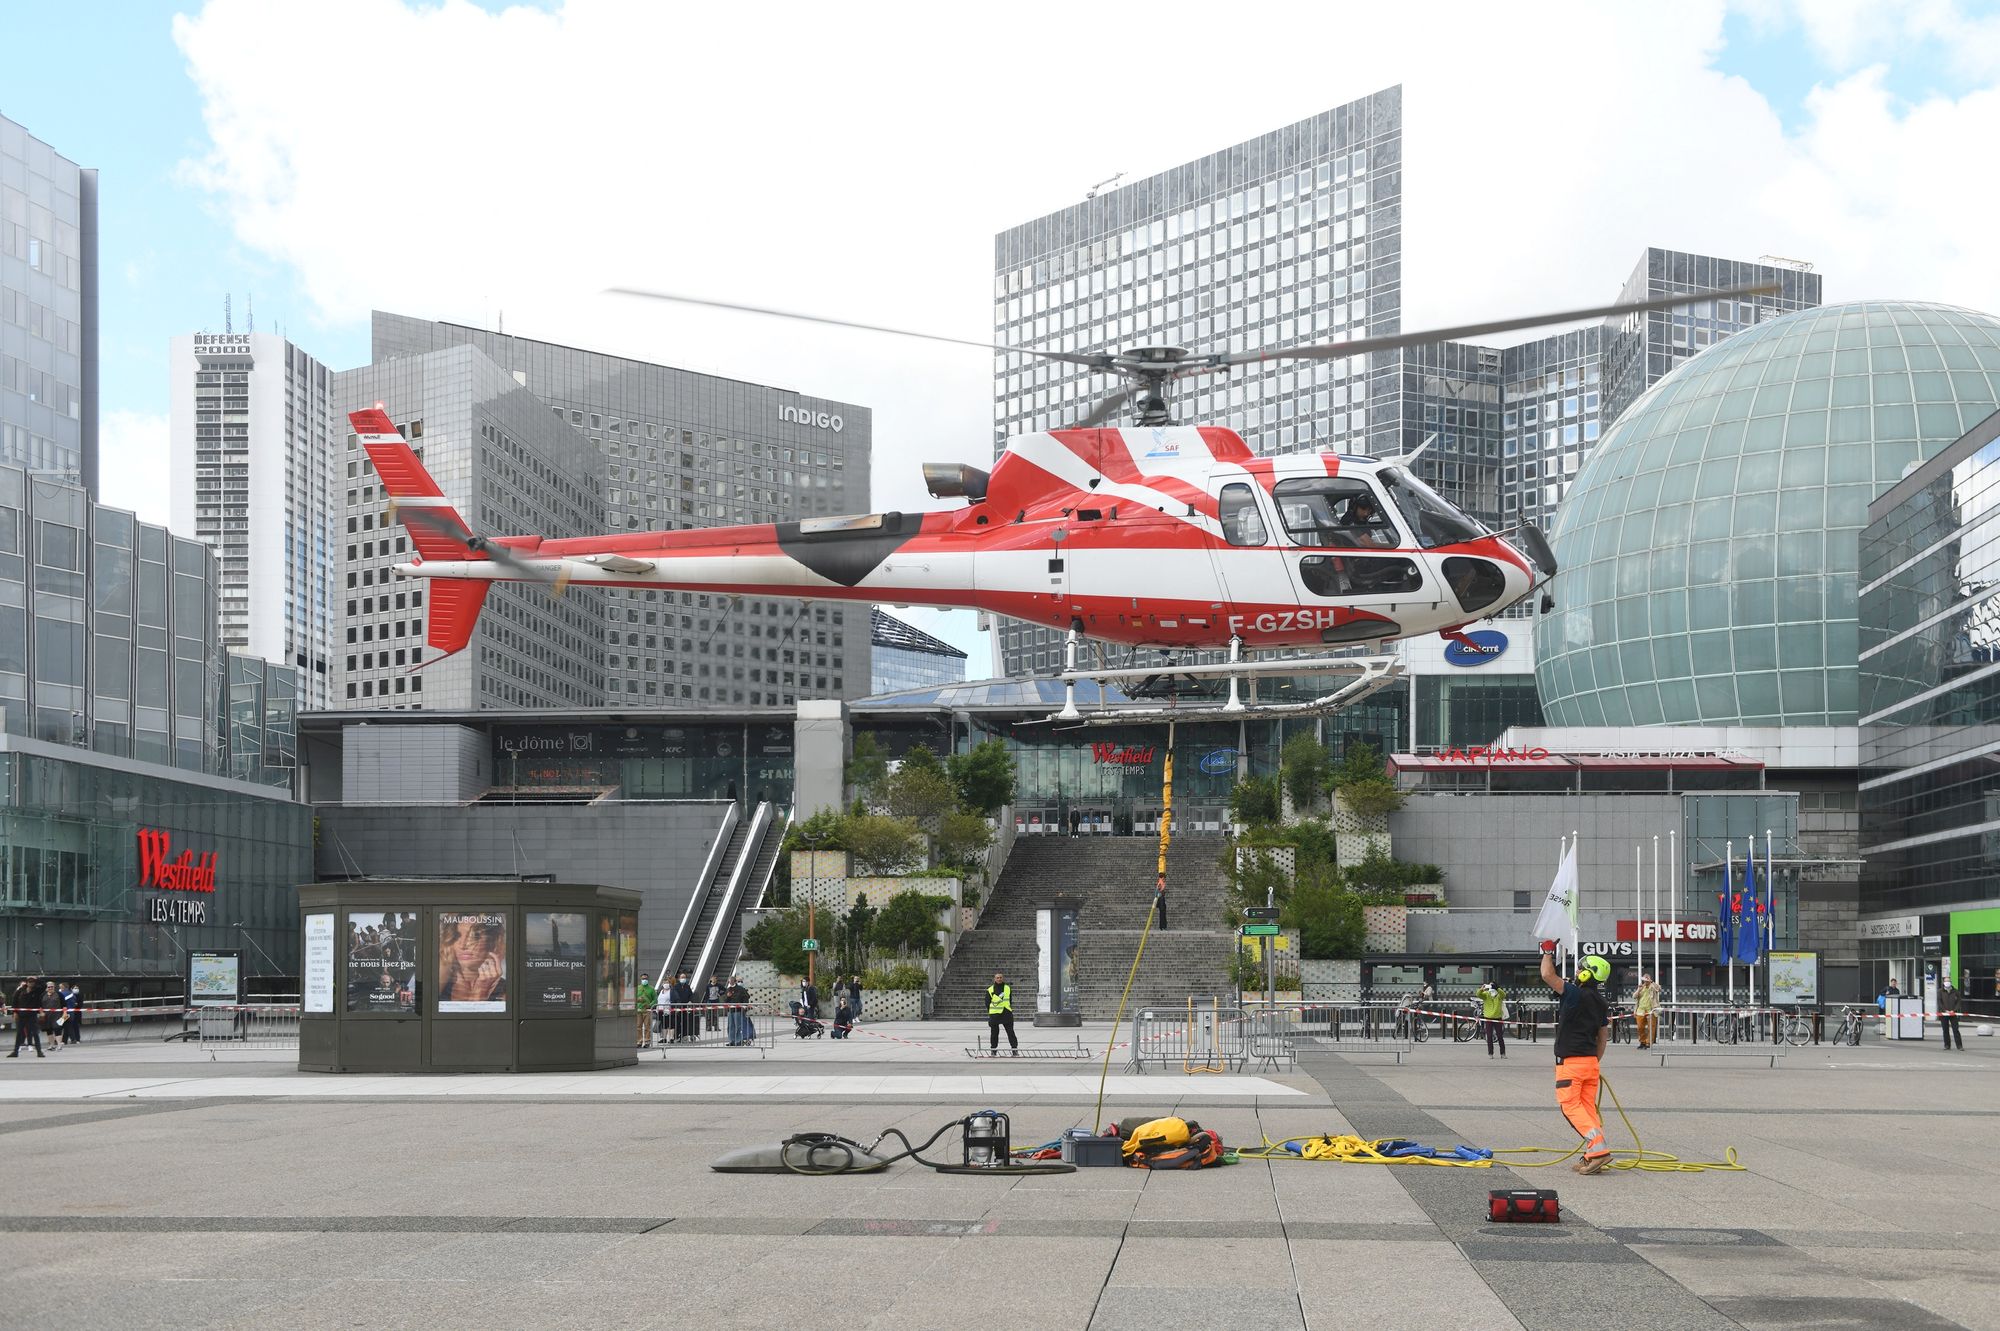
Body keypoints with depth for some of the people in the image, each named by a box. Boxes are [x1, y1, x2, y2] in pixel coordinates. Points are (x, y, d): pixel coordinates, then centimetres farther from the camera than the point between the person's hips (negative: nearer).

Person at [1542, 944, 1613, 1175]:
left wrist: (1548, 952, -2)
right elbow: (1603, 1035, 17)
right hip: (1591, 1061, 8)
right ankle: (1593, 1156, 5)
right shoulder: (1600, 1001, 12)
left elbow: (1547, 975, -18)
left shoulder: (1575, 994, -14)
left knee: (1570, 1105, -4)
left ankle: (1598, 1149, -17)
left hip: (1570, 1061, -8)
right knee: (1588, 1106, 10)